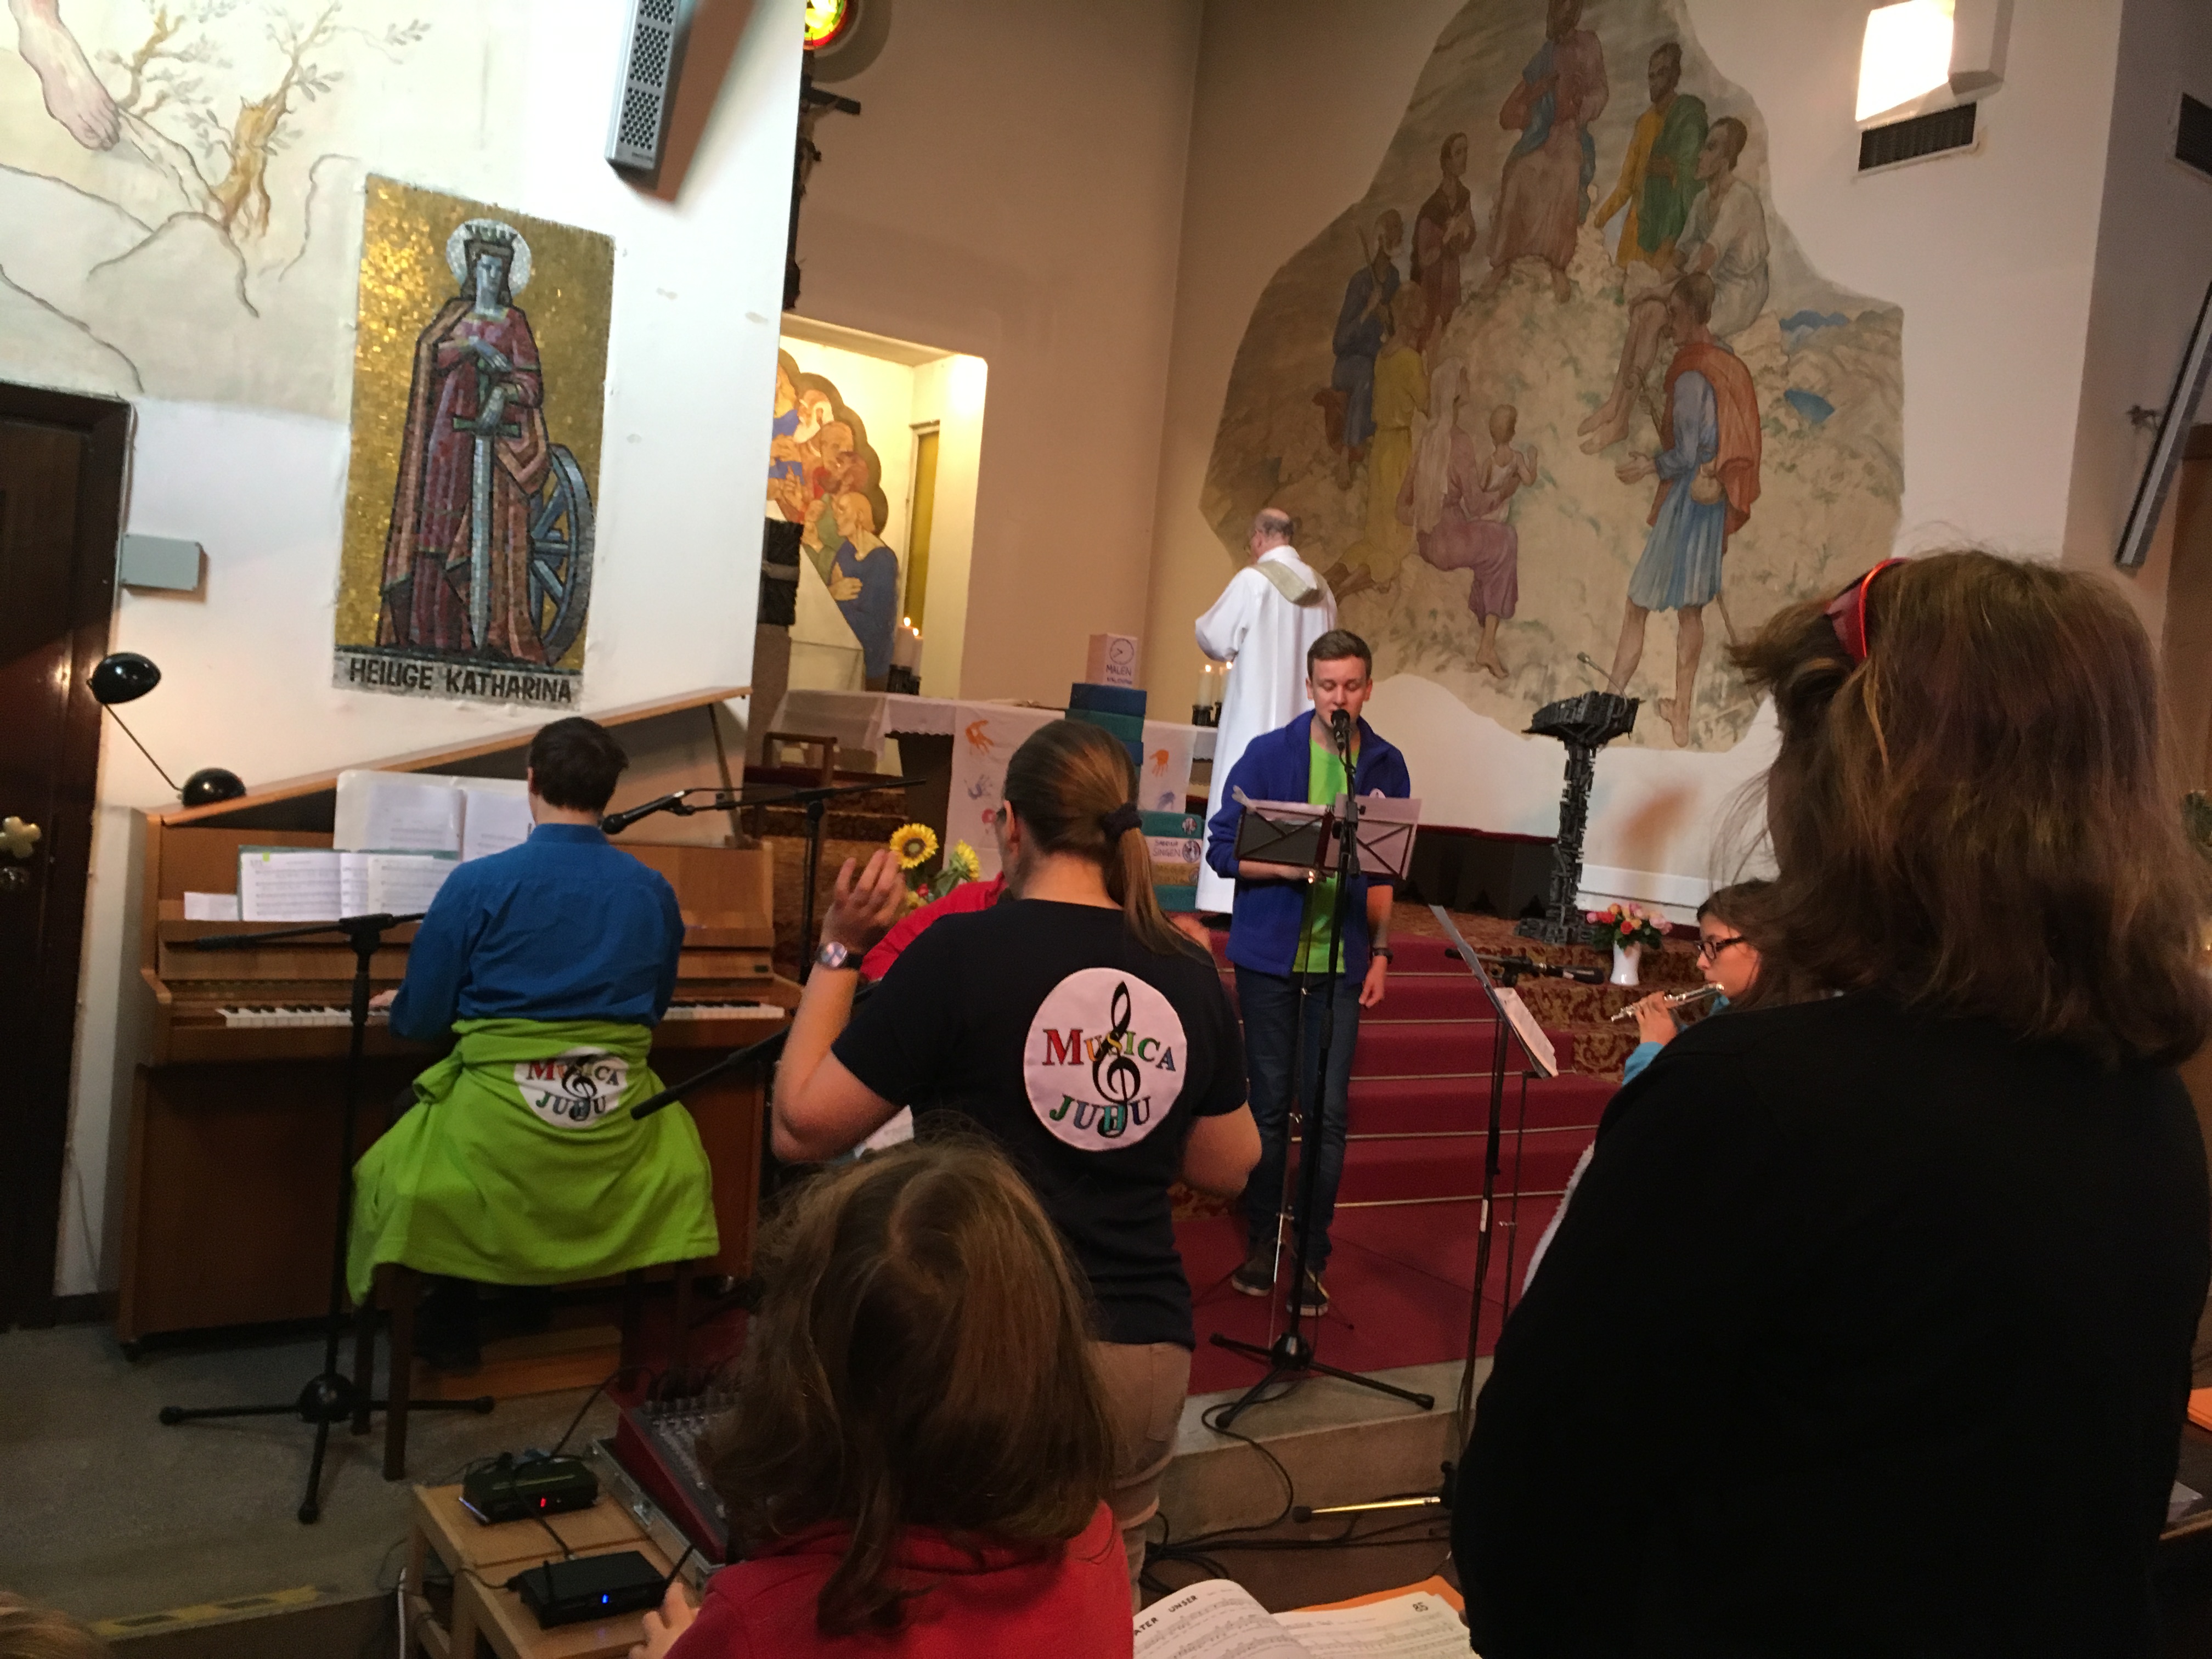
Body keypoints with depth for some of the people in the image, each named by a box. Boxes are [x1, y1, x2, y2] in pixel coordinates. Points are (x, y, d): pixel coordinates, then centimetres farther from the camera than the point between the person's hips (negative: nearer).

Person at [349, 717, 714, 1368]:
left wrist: (398, 1005, 23)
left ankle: (448, 1327, 32)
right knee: (679, 1157, 35)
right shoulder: (655, 891, 3)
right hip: (618, 1127, 3)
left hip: (502, 1122, -2)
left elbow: (420, 1021, -1)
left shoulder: (478, 883, -7)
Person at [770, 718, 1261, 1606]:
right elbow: (1228, 1168, 12)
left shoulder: (962, 951, -12)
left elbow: (801, 1127, -6)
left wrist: (840, 951, 2)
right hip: (1147, 1358, 4)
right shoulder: (1191, 975, 0)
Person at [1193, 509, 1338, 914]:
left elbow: (1215, 638, -6)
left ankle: (1236, 898, -4)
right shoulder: (1321, 589, 9)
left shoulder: (1252, 580, -9)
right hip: (1303, 712, 6)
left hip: (1254, 712, -6)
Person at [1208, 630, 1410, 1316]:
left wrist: (1380, 953, 5)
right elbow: (1222, 848, -4)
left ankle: (1313, 1255, 12)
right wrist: (1288, 866, -20)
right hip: (1270, 955, -1)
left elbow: (1386, 870, 10)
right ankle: (1261, 1240, 23)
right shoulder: (1268, 754, -2)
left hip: (1341, 961, 1)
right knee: (1270, 1103, 7)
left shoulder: (1385, 765, 5)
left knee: (1330, 1111, 0)